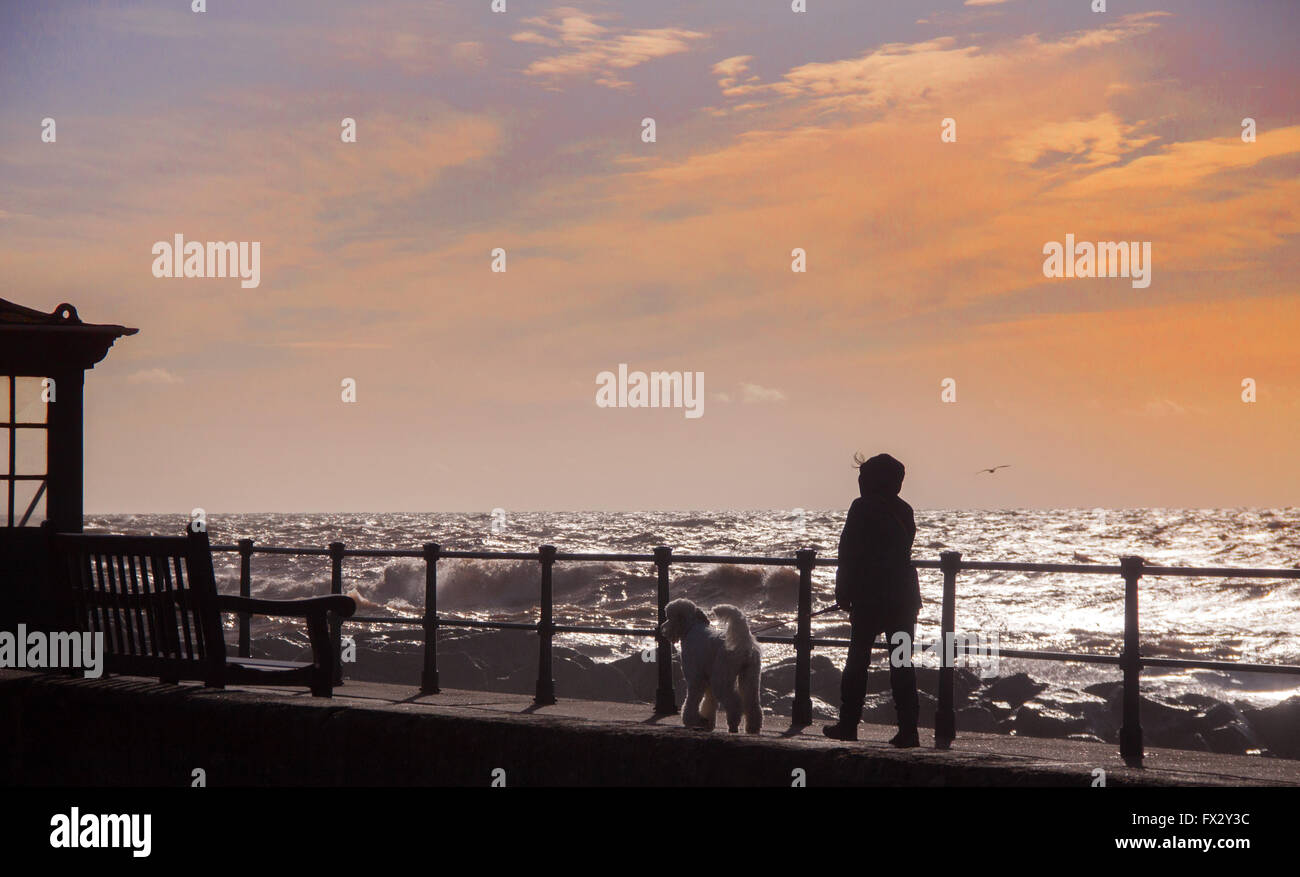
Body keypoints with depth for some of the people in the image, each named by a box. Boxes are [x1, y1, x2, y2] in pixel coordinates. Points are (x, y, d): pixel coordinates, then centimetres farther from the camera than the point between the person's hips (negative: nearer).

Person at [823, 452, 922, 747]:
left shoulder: (862, 508, -9)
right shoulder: (904, 510, 8)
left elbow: (849, 554, -11)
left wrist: (844, 595, -3)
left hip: (869, 599, -4)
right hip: (904, 597, 5)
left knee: (858, 659, 6)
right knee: (902, 663, 6)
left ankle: (848, 724, 10)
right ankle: (908, 730, 1)